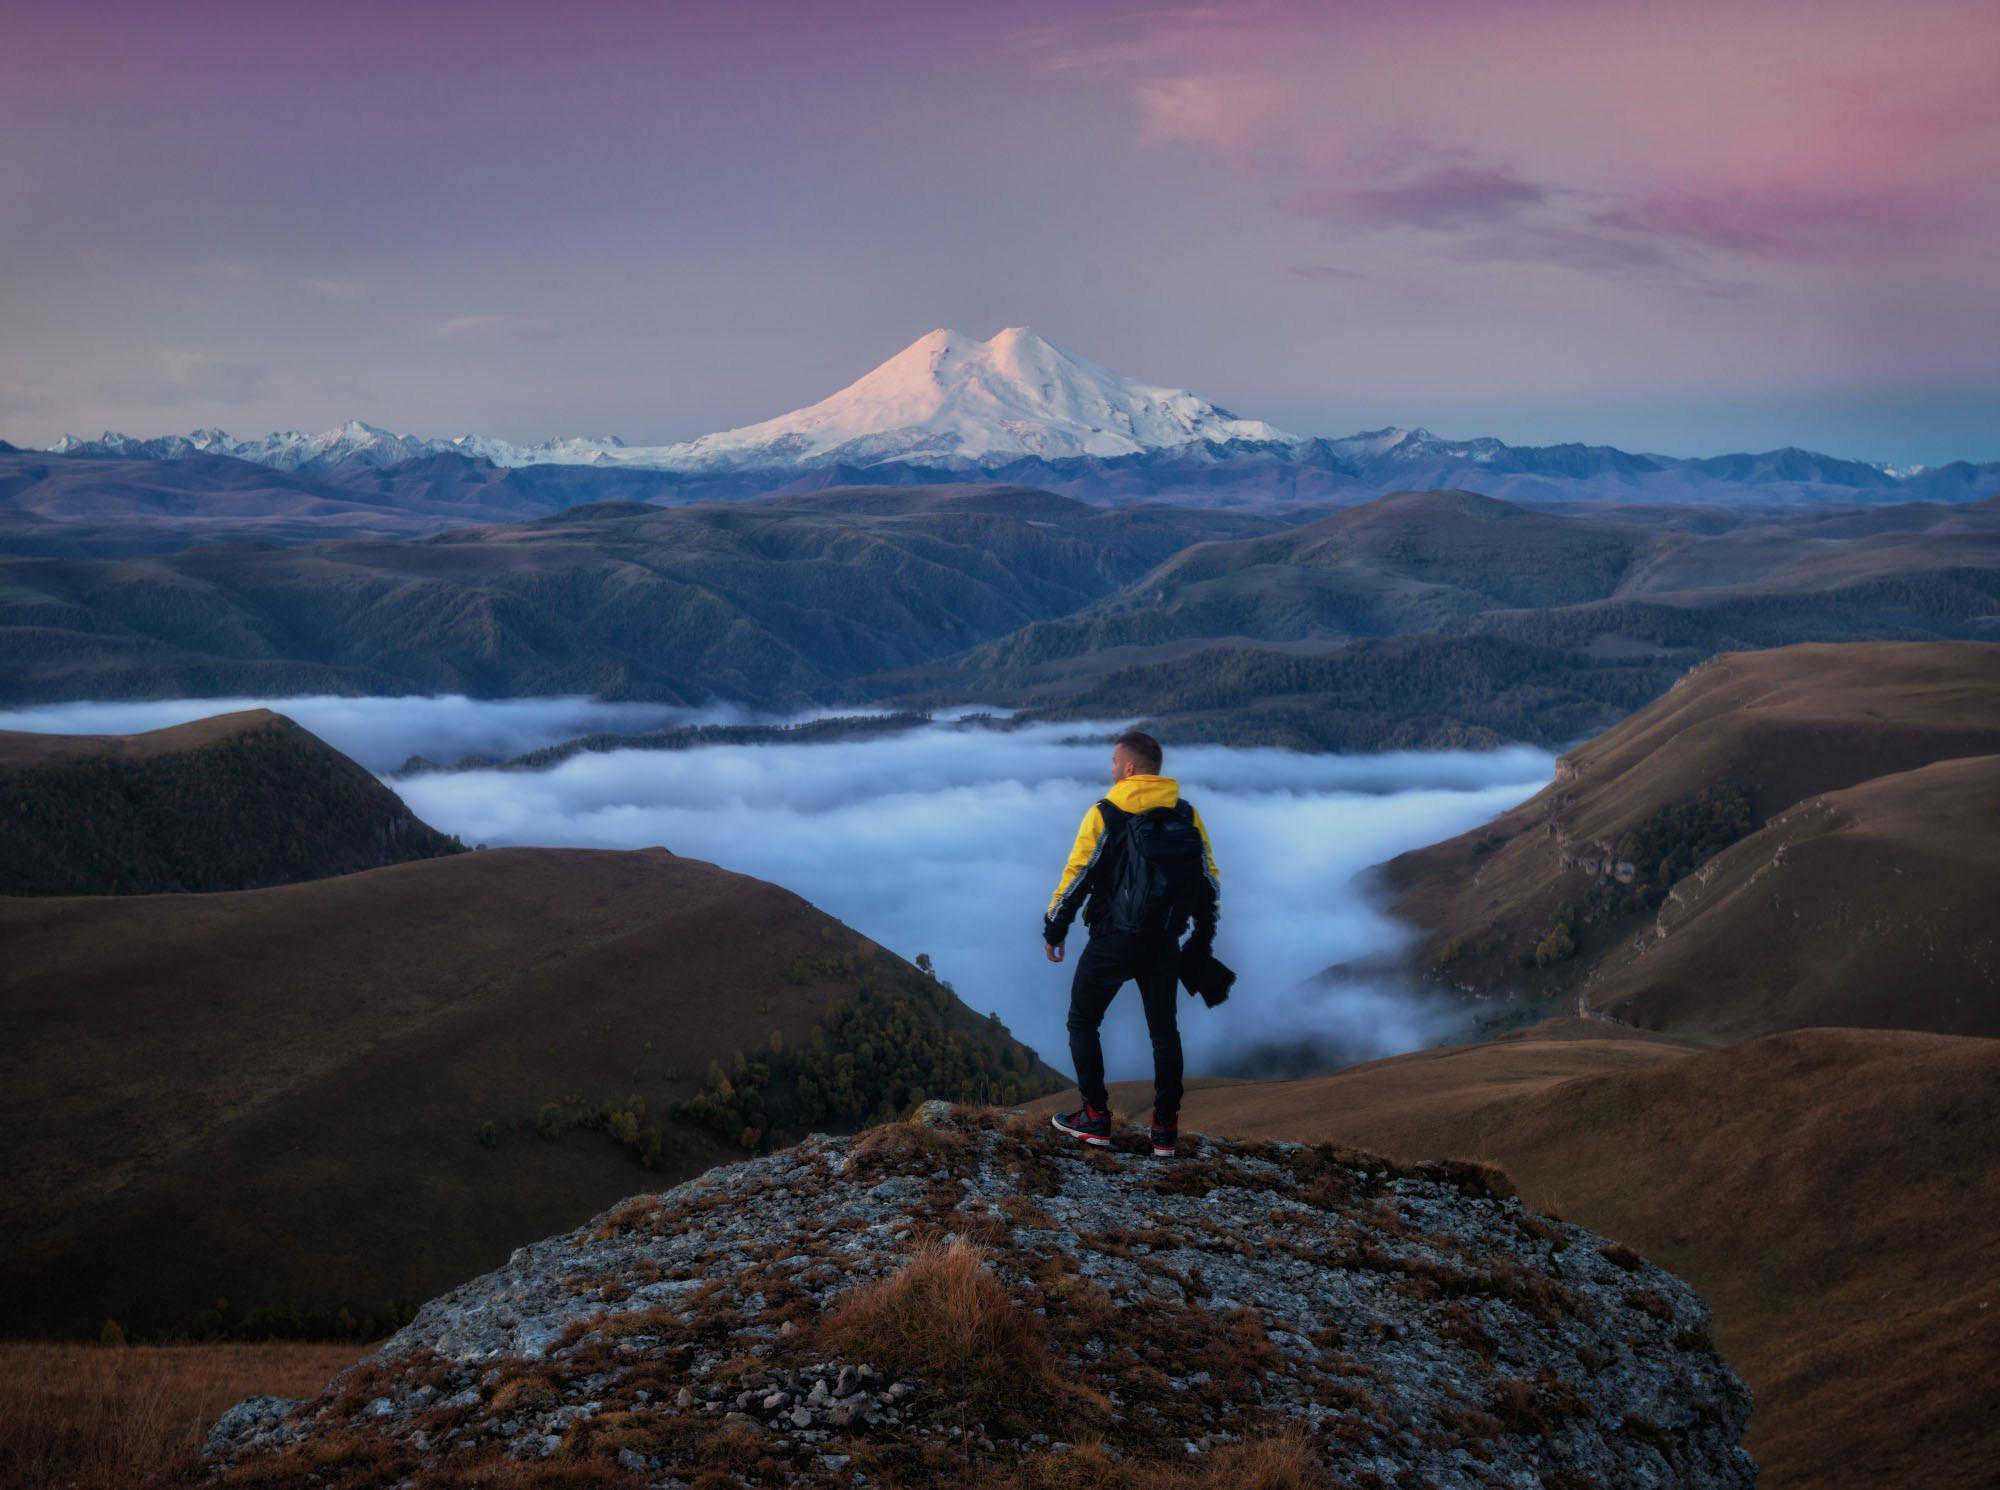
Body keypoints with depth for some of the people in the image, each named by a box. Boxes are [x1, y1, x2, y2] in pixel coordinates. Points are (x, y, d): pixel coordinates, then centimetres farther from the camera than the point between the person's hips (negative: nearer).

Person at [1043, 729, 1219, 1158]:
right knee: (1164, 1031, 16)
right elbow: (1209, 881, 6)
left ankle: (1095, 1119, 13)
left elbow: (1076, 877, -9)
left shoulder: (1105, 814, -9)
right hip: (1164, 945, 4)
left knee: (1083, 1022, 14)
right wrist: (1201, 941, 17)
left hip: (1112, 942, -4)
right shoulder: (1187, 816, 2)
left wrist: (1053, 931, 3)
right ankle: (1165, 1130, 15)